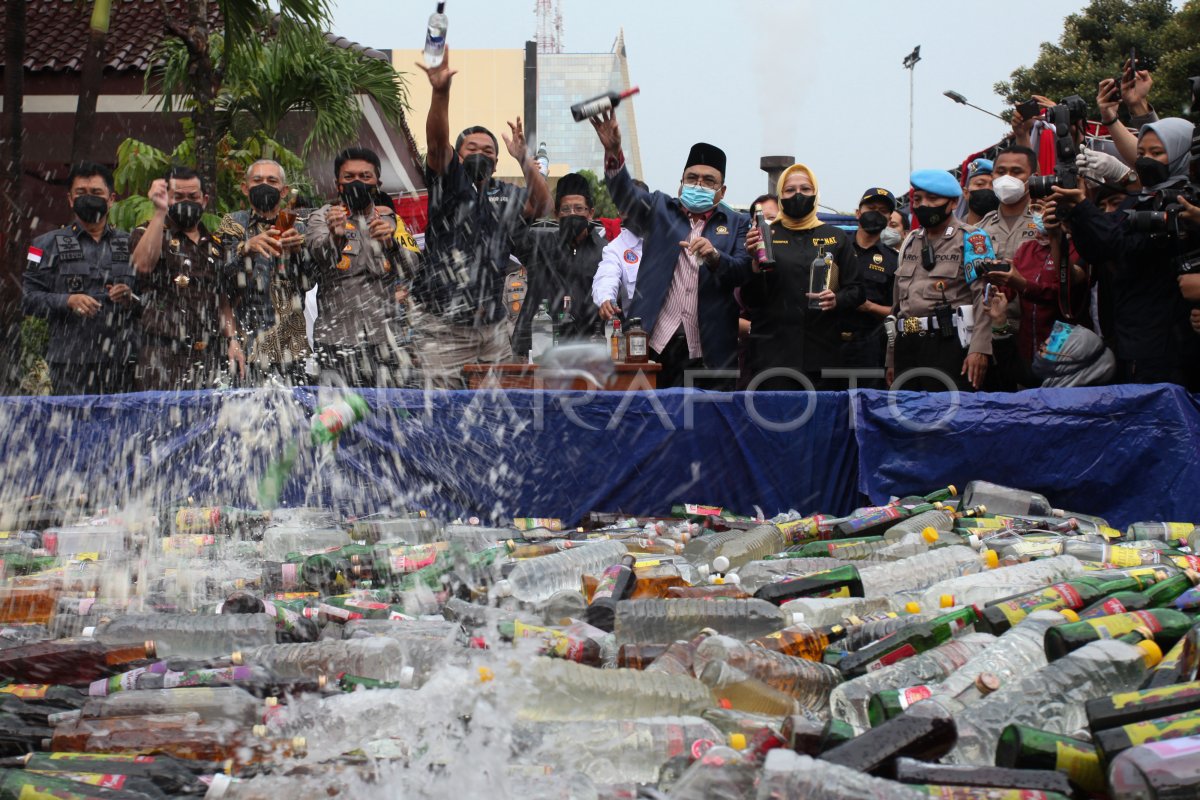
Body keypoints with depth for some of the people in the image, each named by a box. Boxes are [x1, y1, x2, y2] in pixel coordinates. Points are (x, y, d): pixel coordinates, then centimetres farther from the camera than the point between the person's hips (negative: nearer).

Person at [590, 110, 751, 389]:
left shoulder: (736, 224, 13)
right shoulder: (660, 209, 14)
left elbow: (743, 274, 1)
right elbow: (625, 195, -3)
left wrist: (715, 257, -20)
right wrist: (613, 152, -21)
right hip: (656, 342, 0)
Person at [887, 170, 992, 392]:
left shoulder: (970, 239, -1)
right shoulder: (910, 242, 19)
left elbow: (984, 296, -11)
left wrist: (979, 348, -22)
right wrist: (891, 359, 20)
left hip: (948, 345, -6)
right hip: (907, 345, 6)